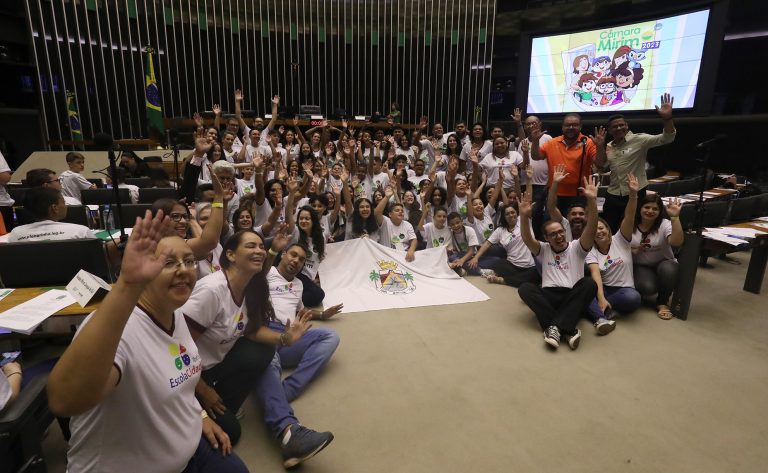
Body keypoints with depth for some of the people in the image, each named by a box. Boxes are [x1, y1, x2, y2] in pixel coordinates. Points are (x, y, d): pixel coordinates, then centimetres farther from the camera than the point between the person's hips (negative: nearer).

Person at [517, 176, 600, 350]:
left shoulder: (576, 247, 12)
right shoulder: (543, 250, 15)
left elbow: (591, 230, -8)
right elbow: (526, 239, -6)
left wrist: (592, 201, -24)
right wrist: (524, 216, -26)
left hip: (573, 297, -1)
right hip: (549, 296, 1)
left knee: (589, 283, -31)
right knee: (525, 288, -27)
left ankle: (554, 327, -41)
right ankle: (568, 329, -39)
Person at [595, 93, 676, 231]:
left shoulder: (638, 140, -7)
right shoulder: (609, 147, 10)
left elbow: (666, 138, -18)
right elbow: (600, 168, 2)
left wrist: (667, 118, -35)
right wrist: (600, 147, -10)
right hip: (613, 197, 5)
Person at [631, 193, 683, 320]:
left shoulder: (665, 224, -8)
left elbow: (677, 242, -29)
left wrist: (675, 217, -36)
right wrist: (634, 251, -20)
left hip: (663, 263, 1)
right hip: (640, 267, -1)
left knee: (668, 269, -36)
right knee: (648, 287, -32)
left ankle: (662, 302, -9)